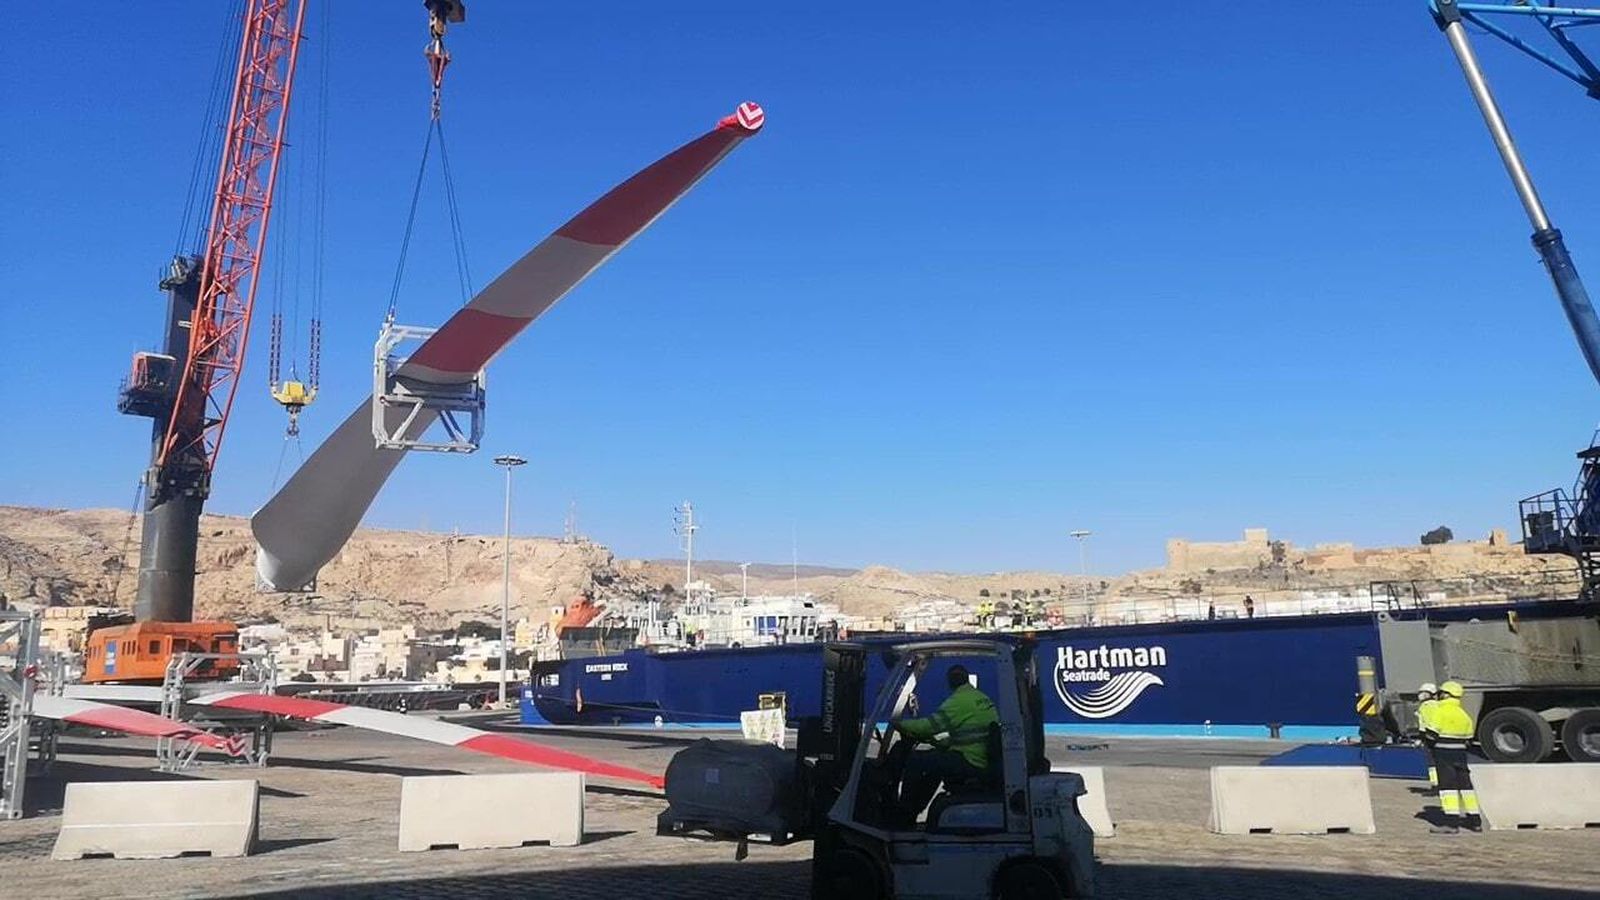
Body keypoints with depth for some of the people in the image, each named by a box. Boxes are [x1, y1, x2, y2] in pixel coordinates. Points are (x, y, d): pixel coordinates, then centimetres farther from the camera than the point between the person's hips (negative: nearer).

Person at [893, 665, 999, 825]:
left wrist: (901, 724, -3)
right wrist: (938, 742, 23)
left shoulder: (959, 700, -11)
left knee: (915, 761, -4)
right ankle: (912, 812, 30)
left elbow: (931, 725, -16)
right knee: (934, 762, 26)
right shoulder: (983, 699, 17)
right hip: (986, 762, 9)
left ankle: (904, 815, 4)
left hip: (971, 763, -9)